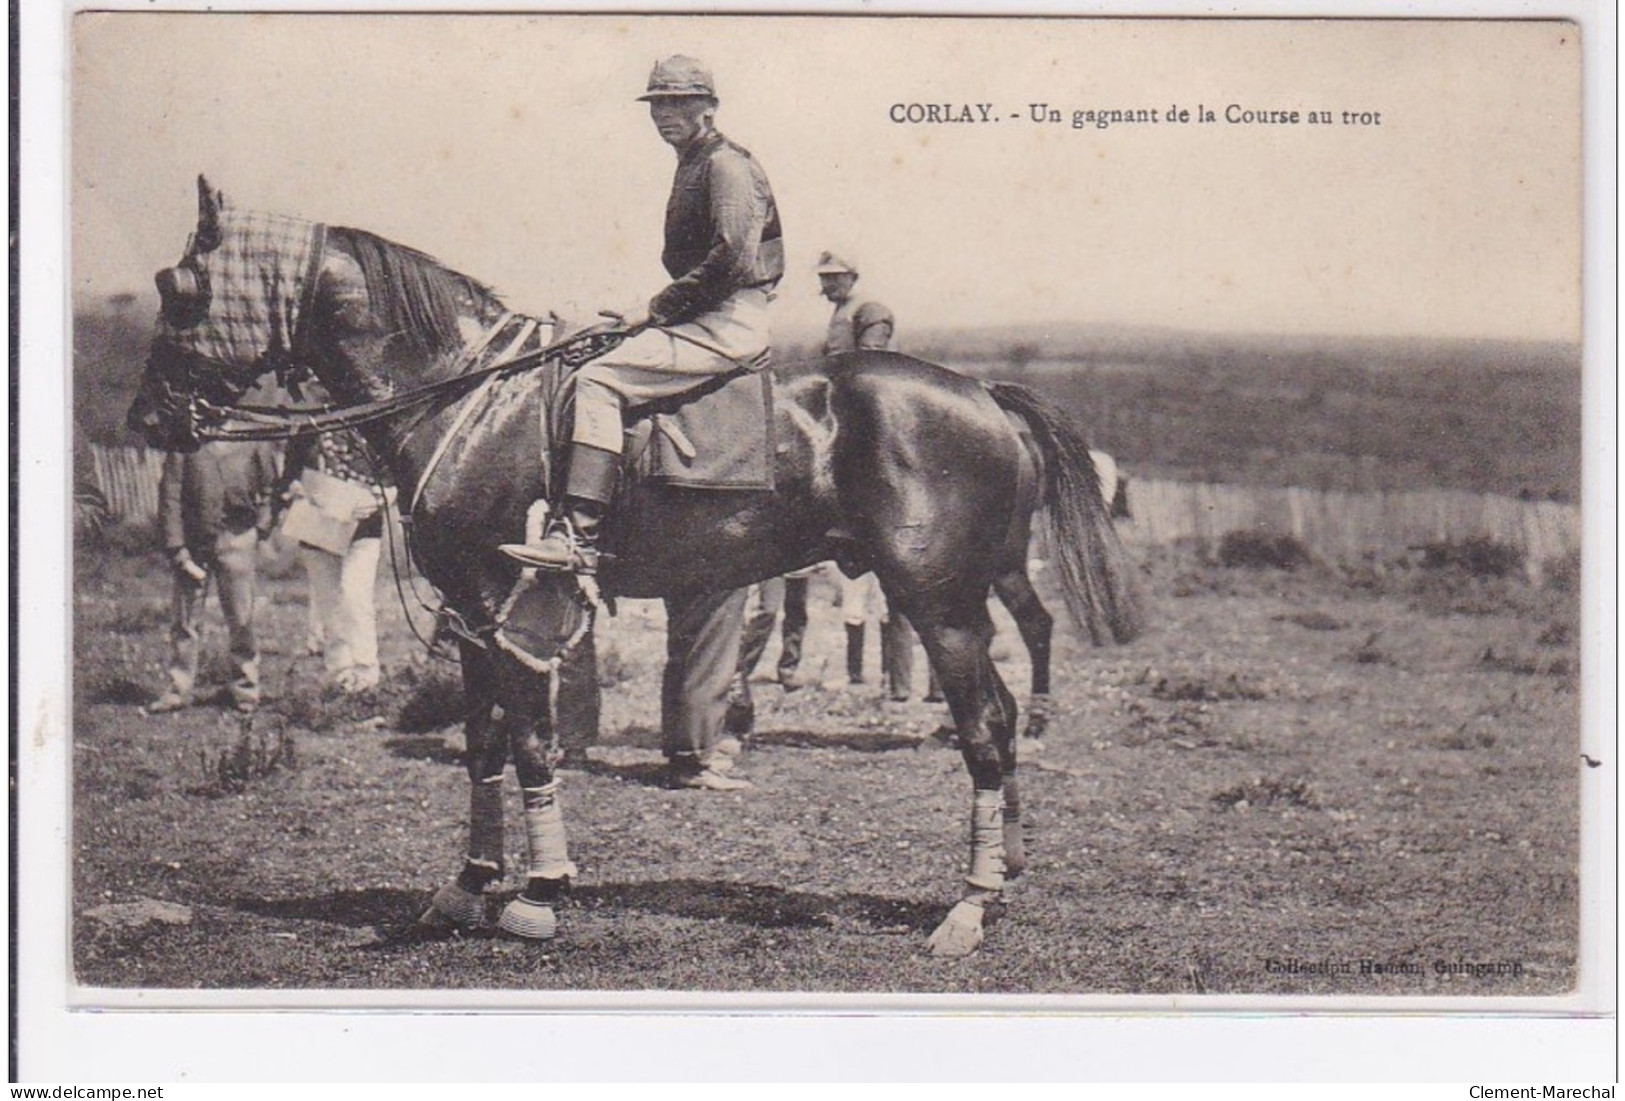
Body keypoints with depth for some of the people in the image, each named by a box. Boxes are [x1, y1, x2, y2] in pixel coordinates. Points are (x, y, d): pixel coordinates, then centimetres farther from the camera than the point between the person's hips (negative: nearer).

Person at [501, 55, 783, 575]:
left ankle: (578, 536, -27)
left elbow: (731, 258, -22)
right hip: (710, 321, 11)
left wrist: (654, 309, -17)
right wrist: (652, 314, 12)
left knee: (599, 379, -20)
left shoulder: (724, 164, -10)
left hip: (728, 323, -11)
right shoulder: (693, 166, 22)